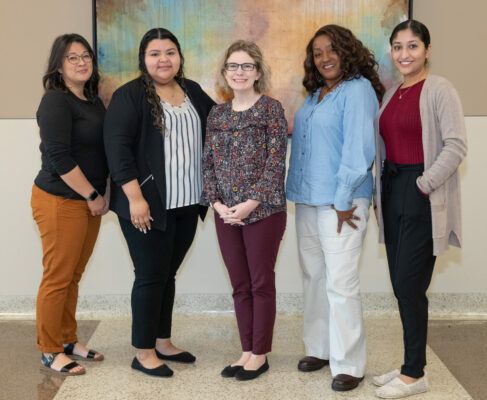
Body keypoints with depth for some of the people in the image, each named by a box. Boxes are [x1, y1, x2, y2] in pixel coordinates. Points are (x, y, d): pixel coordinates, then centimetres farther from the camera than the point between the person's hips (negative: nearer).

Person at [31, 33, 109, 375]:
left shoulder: (94, 101, 13)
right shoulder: (56, 101, -11)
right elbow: (60, 158, -17)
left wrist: (106, 194, 11)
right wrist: (93, 196, -12)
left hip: (89, 202, 7)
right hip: (60, 202, -7)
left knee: (74, 276, 14)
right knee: (58, 278, -1)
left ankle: (68, 341, 25)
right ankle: (50, 352, 11)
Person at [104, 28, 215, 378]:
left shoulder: (193, 91, 12)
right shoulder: (130, 95, -8)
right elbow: (117, 147, -15)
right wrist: (135, 197, -21)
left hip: (187, 204, 6)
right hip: (148, 205, -6)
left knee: (168, 274, 15)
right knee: (151, 276, 0)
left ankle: (163, 343, 27)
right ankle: (144, 353, 13)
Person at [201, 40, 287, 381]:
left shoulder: (271, 108, -5)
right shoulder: (217, 114, 10)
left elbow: (276, 162, -11)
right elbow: (209, 163, 8)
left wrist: (251, 203, -16)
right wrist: (217, 203, -5)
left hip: (263, 211, -5)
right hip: (226, 213, 5)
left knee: (262, 284, 4)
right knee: (240, 286, 11)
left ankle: (260, 355, 16)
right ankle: (247, 351, 23)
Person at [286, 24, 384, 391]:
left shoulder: (358, 89, -8)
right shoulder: (314, 95, 16)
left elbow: (358, 148, -16)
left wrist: (343, 200, -18)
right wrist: (299, 192, 10)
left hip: (340, 202, -8)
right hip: (307, 200, 8)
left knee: (340, 284, -7)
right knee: (314, 277, 14)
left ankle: (348, 364, 3)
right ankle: (319, 348, 27)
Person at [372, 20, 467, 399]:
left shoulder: (439, 89, -8)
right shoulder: (391, 94, 14)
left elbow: (456, 146, -15)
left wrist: (424, 184, -17)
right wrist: (381, 193, 11)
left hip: (421, 199, -7)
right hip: (393, 194, 7)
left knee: (409, 285, -4)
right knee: (401, 286, 10)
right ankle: (412, 365, 22)